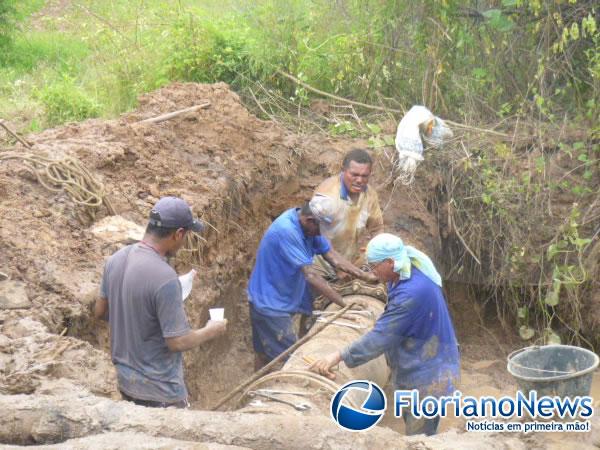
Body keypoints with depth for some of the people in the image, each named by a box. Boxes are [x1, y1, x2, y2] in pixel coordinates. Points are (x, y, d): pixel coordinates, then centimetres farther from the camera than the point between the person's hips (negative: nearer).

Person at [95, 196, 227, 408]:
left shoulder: (116, 259, -5)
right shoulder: (164, 278, -29)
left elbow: (100, 311, 9)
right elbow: (177, 341, -23)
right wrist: (211, 331, -6)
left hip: (126, 380, 7)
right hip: (158, 390, -7)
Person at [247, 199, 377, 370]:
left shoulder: (308, 224, -5)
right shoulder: (287, 231, -30)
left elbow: (331, 254, 2)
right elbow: (310, 275, -31)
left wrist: (365, 276, -5)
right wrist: (343, 303, -29)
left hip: (282, 299, 9)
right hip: (269, 302, -9)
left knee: (265, 352, 19)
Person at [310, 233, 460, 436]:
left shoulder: (412, 293, -33)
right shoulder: (407, 274, -2)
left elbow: (381, 336, -30)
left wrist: (340, 356, -27)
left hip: (429, 373, -10)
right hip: (420, 365, 10)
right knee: (410, 419, 24)